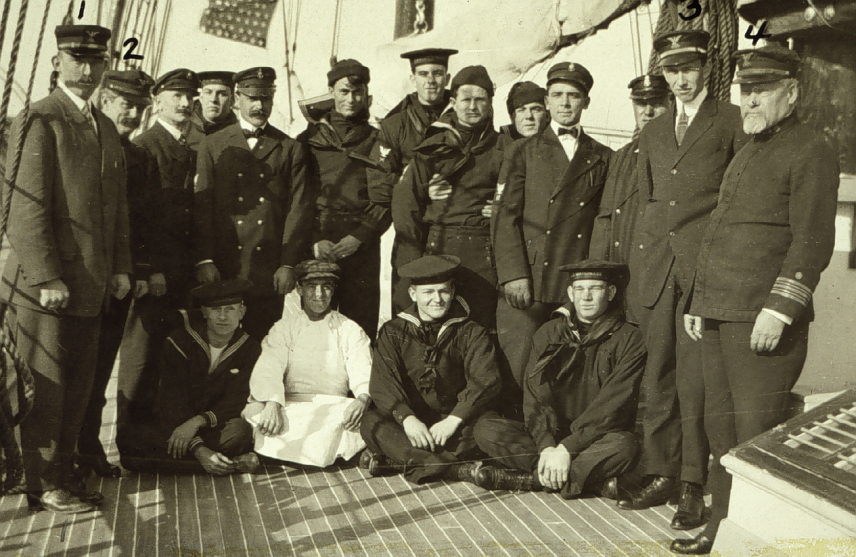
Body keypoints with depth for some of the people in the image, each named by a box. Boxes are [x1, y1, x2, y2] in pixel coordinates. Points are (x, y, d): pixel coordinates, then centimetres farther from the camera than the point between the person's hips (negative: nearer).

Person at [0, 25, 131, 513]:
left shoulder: (108, 129, 16)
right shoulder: (40, 121, -8)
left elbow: (118, 207, 19)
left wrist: (121, 267, 12)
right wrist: (47, 278, -17)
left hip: (91, 285, 7)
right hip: (44, 285, -7)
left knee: (79, 387, 12)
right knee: (46, 386, 2)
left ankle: (64, 474, 24)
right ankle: (43, 485, 15)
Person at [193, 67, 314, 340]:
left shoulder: (291, 149, 11)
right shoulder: (211, 146, 12)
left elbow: (299, 208, 4)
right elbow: (201, 206, 5)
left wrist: (288, 264, -5)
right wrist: (204, 260, -5)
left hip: (270, 274, 0)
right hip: (222, 271, 0)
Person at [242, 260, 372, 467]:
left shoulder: (350, 331, 14)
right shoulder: (284, 328, 15)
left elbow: (364, 374, -1)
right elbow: (267, 370, -2)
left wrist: (363, 399, -27)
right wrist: (272, 404, -25)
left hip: (334, 408, 0)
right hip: (291, 408, 1)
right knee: (256, 410, -31)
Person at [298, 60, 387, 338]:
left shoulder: (378, 141, 13)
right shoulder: (309, 139, 12)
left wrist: (359, 237, -8)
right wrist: (314, 240, -7)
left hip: (362, 248, 0)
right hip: (316, 248, 0)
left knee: (361, 329, -2)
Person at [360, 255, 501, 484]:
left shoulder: (471, 333, 6)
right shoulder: (393, 332, 7)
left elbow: (485, 381, -9)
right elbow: (382, 383, -7)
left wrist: (453, 420, -24)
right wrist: (406, 418, -26)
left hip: (456, 424, -1)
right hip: (410, 422, 1)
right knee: (371, 422, -29)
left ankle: (397, 458, -34)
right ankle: (458, 468, -39)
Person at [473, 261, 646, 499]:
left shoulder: (628, 339, -3)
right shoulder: (549, 333, 7)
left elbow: (613, 405, -13)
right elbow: (535, 398, -1)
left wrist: (567, 448, -22)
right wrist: (546, 446, -19)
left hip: (600, 440, -3)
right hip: (550, 434, 3)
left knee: (625, 446, -37)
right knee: (486, 429, -19)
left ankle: (528, 478, -24)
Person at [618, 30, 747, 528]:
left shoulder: (732, 122, 5)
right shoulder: (653, 133, 21)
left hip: (704, 267, -5)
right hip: (656, 268, 5)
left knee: (694, 379, -6)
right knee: (657, 376, 6)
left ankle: (693, 487, 2)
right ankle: (660, 474, 15)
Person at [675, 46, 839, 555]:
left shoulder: (810, 153, -5)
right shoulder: (746, 155, 23)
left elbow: (813, 241, -14)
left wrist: (779, 309, -20)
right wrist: (700, 303, 21)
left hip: (764, 321, -8)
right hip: (719, 319, 9)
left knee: (756, 436, -5)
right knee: (722, 431, 13)